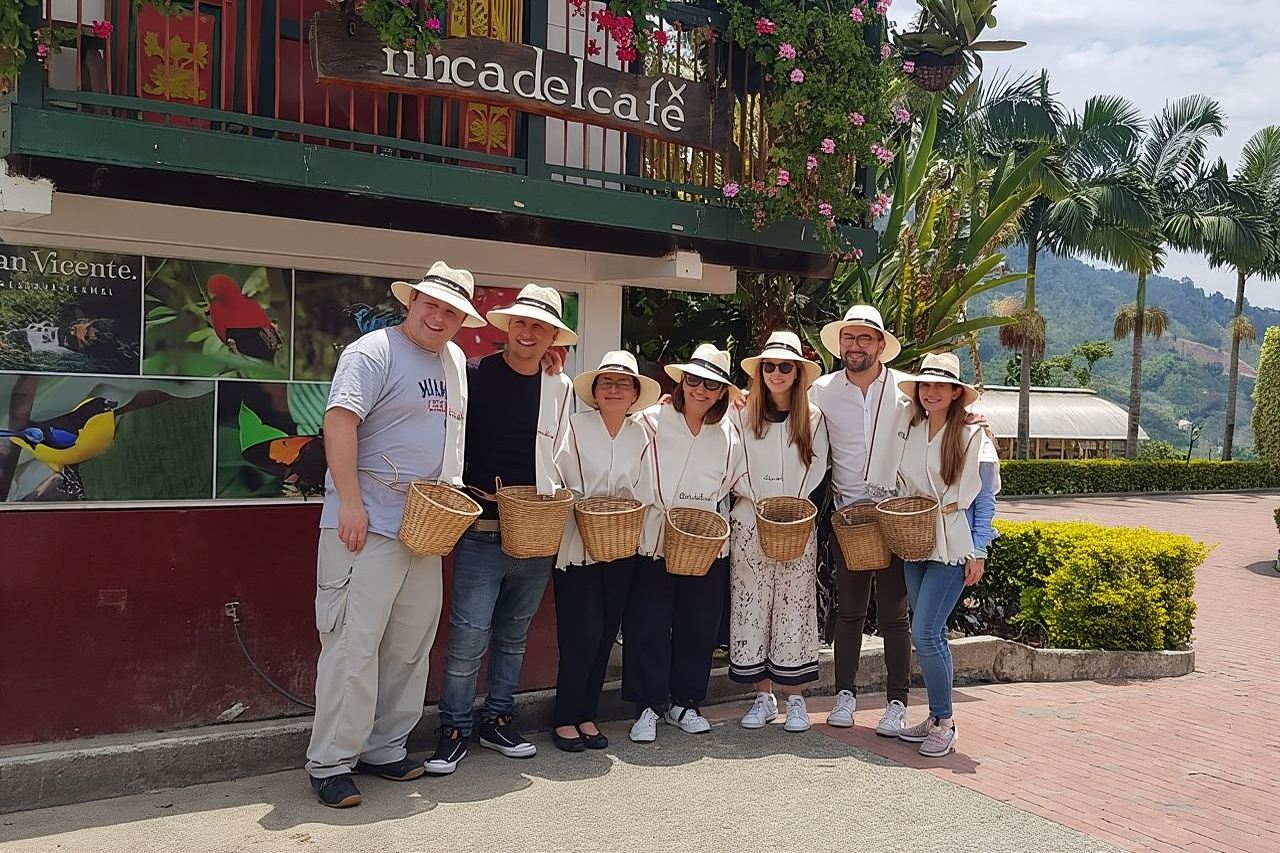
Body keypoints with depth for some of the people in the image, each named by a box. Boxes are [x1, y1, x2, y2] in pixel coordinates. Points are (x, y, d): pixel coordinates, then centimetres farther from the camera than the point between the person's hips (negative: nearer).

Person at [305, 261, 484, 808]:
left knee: (410, 646, 14)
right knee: (354, 645, -5)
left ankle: (383, 749, 27)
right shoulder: (374, 351, -9)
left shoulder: (456, 361, 17)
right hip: (369, 527, -8)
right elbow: (339, 422, -18)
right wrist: (350, 503, -24)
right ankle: (330, 763, 7)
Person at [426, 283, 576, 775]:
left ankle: (497, 721, 28)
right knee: (469, 635, -7)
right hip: (482, 530, -4)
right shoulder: (476, 375, -2)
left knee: (513, 636, 14)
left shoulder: (560, 388, 9)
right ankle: (455, 729, 10)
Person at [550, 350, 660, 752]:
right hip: (576, 543, -4)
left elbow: (645, 491, 11)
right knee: (583, 631, -7)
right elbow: (555, 481, -7)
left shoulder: (641, 434, 7)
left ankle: (587, 715, 21)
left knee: (606, 632, 8)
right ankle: (564, 718, 9)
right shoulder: (576, 426, -6)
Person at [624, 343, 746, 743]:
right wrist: (652, 509, -12)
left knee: (699, 626, 10)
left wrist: (710, 516, 6)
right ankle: (648, 706, 14)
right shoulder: (652, 421, -4)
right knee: (649, 624, 1)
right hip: (654, 541, -3)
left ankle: (684, 702, 25)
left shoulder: (728, 435, 8)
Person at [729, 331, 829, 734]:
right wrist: (760, 500, -10)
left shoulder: (813, 417, 6)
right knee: (751, 607, 1)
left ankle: (795, 697, 10)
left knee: (794, 608, 0)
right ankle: (762, 696, 13)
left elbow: (815, 470, 4)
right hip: (749, 526, 0)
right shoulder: (742, 414, 4)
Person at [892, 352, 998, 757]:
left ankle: (944, 722, 3)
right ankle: (936, 717, 21)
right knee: (930, 634, 10)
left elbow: (984, 500, -5)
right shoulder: (910, 432, 8)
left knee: (925, 633, -12)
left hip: (952, 548, -5)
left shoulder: (972, 436, -6)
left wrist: (977, 553, -10)